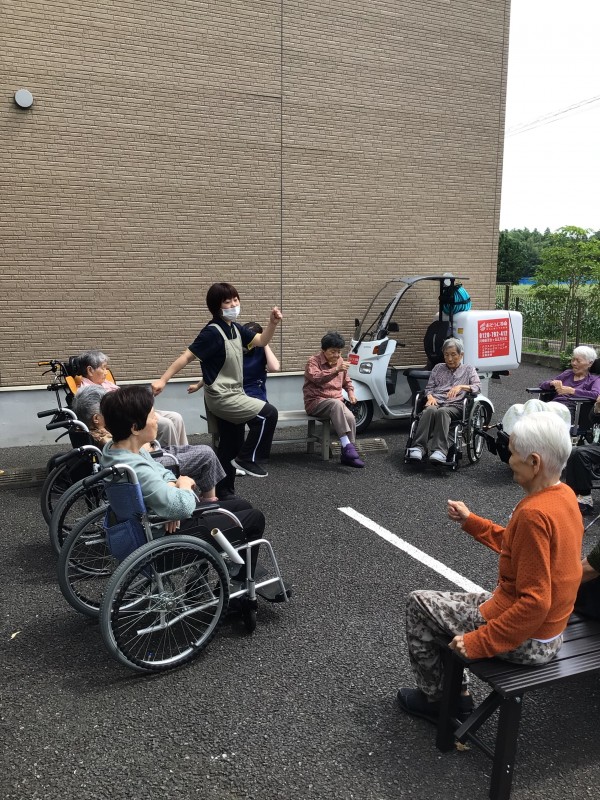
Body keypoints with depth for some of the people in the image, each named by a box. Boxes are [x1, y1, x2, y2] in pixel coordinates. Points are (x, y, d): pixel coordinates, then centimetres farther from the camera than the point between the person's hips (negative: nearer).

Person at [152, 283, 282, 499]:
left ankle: (223, 492, 26)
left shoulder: (235, 328, 6)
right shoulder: (212, 332, -19)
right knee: (268, 413, -15)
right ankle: (246, 458, -2)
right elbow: (187, 356, -19)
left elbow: (261, 341, 12)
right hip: (221, 397, -9)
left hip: (232, 395, 9)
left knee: (230, 445, 14)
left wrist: (273, 323, -6)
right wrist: (163, 380, -22)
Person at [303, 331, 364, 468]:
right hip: (316, 402, -5)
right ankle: (347, 446, -44)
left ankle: (348, 454, -17)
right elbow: (317, 378, -27)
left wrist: (351, 393, 10)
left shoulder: (340, 361, 14)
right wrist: (336, 370, -37)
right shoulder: (313, 361, -5)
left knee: (350, 417, -27)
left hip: (336, 403, 5)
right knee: (336, 403, -38)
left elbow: (346, 381, 29)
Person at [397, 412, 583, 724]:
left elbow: (534, 603, -29)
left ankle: (434, 699, 23)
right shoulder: (564, 494, -2)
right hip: (550, 628, 9)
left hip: (525, 639, -9)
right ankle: (456, 694, 30)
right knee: (443, 604, 23)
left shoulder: (533, 513, -30)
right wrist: (469, 520, 14)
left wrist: (479, 643, -21)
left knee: (419, 605, 6)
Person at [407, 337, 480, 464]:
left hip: (455, 406, -2)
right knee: (429, 410, -36)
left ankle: (439, 451, -53)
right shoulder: (438, 368, 28)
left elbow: (477, 387, 5)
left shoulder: (469, 370, 21)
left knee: (442, 412, -39)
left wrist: (461, 387, -13)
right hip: (436, 402, 2)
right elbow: (429, 387, 20)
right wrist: (430, 396, -3)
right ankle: (418, 447, -49)